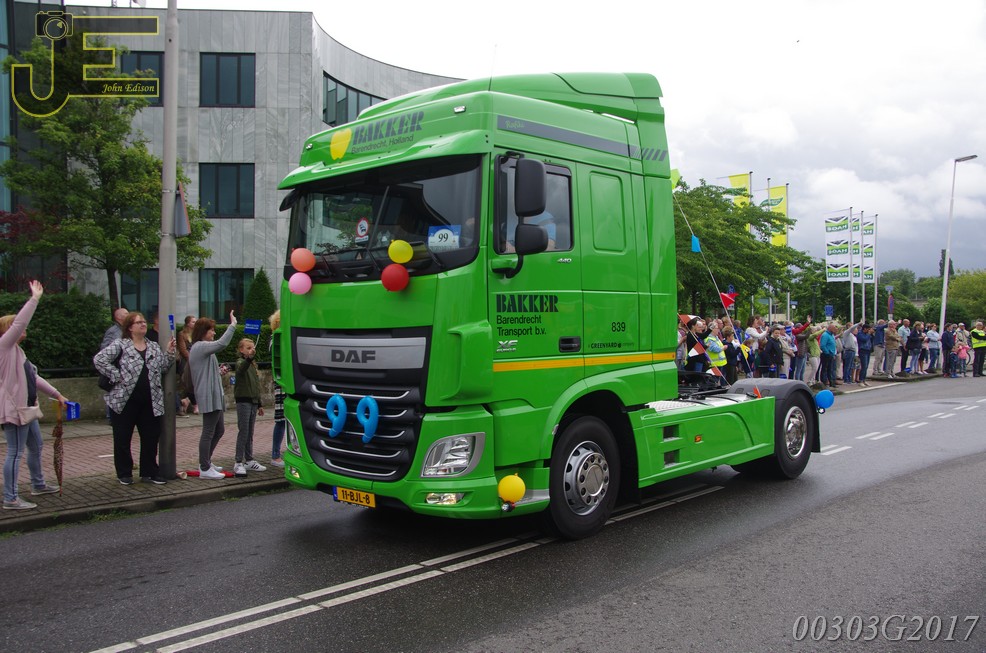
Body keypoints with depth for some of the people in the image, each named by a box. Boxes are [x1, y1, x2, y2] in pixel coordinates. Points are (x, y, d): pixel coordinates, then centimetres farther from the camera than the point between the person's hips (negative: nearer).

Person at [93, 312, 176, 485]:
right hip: (125, 401, -5)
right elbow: (99, 359, -11)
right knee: (122, 439, 6)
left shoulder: (154, 347, 13)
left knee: (151, 437, 9)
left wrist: (170, 352, -1)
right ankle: (124, 474, 20)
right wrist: (116, 376, -14)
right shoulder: (120, 345, -5)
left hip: (150, 402, 5)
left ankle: (149, 472, 21)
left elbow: (163, 367, 12)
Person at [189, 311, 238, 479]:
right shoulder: (200, 347, -13)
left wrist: (219, 371, 12)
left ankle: (205, 462, 26)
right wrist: (233, 325, -24)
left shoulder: (201, 348, 20)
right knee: (208, 432, -6)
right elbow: (222, 344, -31)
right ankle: (204, 469, 0)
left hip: (213, 397, 11)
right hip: (209, 397, -11)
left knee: (219, 429, 17)